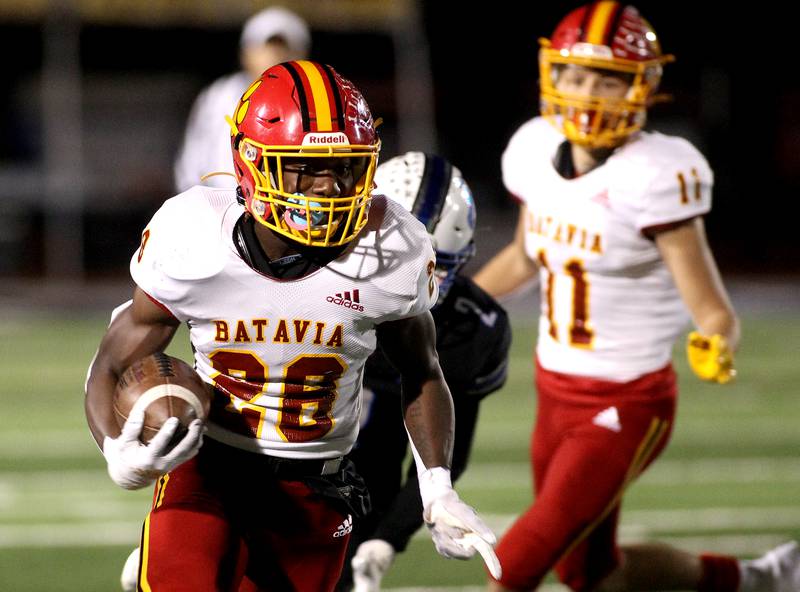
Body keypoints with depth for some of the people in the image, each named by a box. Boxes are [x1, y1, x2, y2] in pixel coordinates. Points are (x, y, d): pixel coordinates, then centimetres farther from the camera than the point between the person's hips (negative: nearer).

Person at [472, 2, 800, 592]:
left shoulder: (655, 177, -22)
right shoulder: (537, 151, -3)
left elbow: (712, 310, -21)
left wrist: (718, 350, -42)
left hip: (627, 406, -8)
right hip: (557, 391, 8)